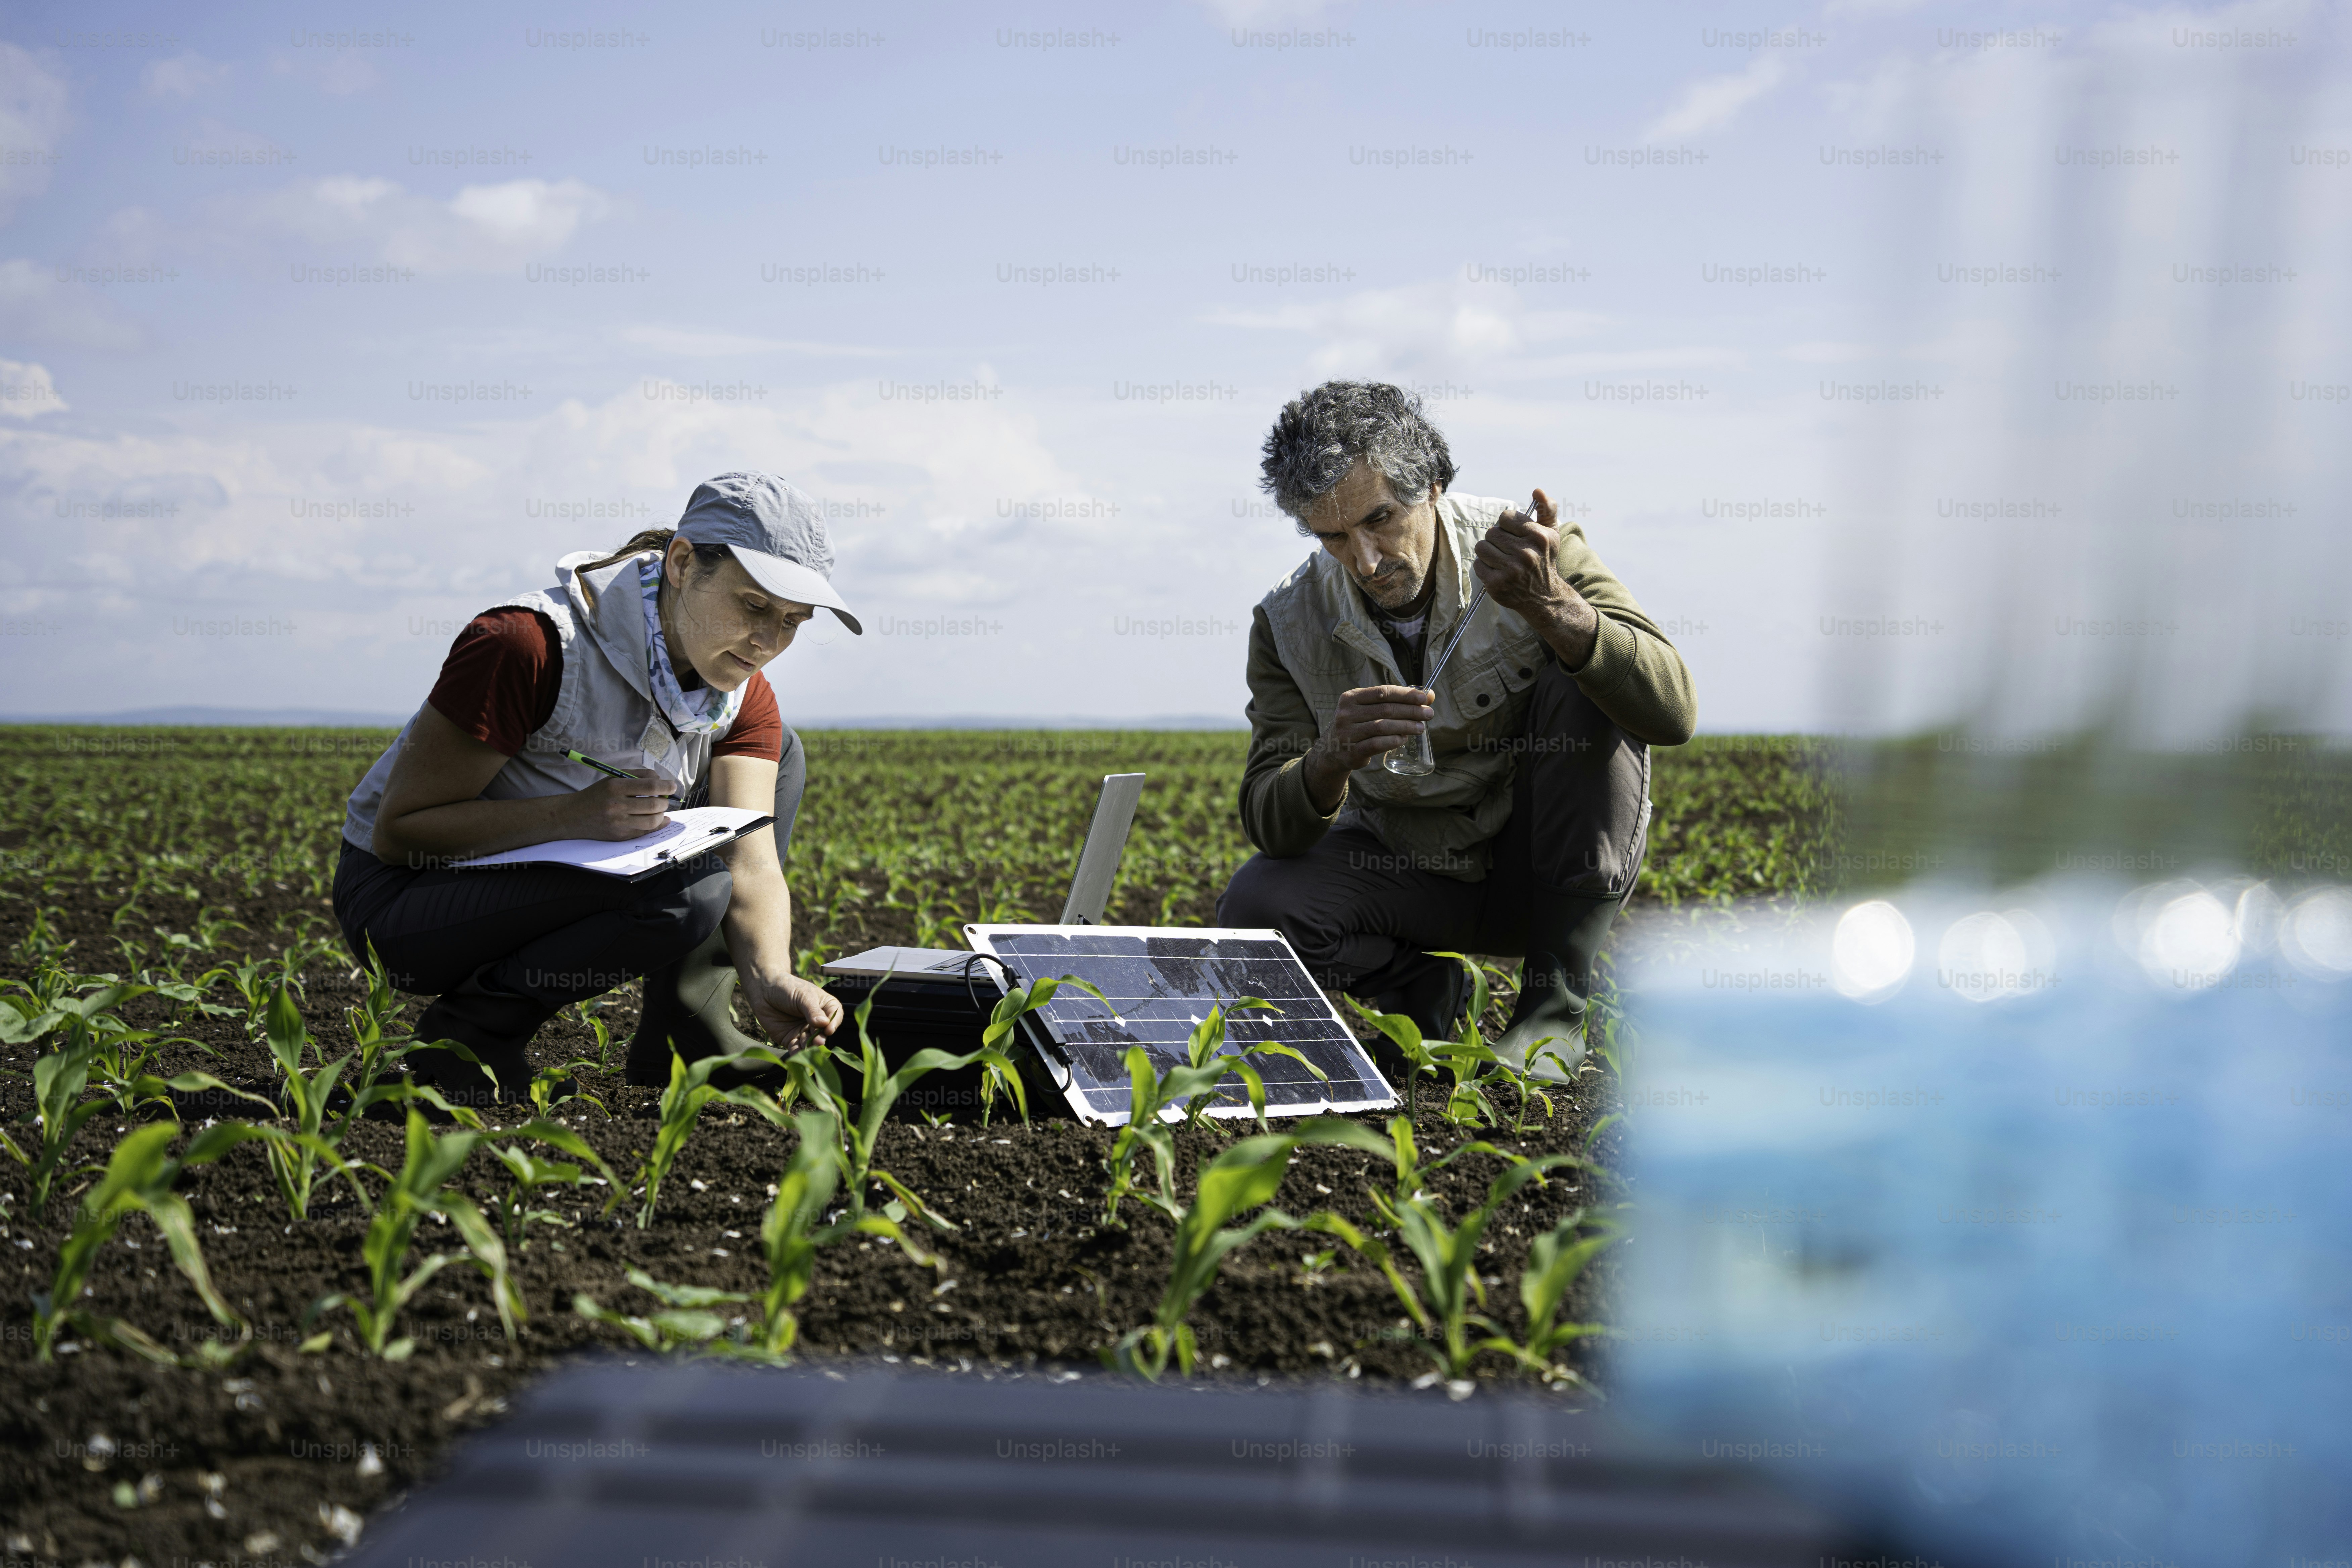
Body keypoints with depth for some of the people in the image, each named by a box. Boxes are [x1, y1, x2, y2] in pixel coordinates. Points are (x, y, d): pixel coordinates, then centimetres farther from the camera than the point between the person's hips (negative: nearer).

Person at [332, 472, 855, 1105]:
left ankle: (685, 1030, -4)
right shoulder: (531, 644, -27)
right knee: (689, 887, -31)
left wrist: (770, 980, -36)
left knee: (779, 752, 1)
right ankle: (469, 1034, -11)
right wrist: (575, 815, -36)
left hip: (545, 885, 7)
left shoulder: (744, 699, -6)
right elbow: (398, 830, -23)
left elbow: (752, 862, -15)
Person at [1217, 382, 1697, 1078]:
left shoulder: (1535, 554, -18)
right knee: (1253, 903, -27)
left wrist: (1547, 605, -45)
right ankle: (1423, 990, 5)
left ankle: (1557, 1001, -19)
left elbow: (1673, 713, -29)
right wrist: (1332, 760, -41)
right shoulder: (1287, 624, -12)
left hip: (1555, 867, -1)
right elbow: (1269, 826, -18)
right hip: (1404, 869, 1)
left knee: (1586, 687, -28)